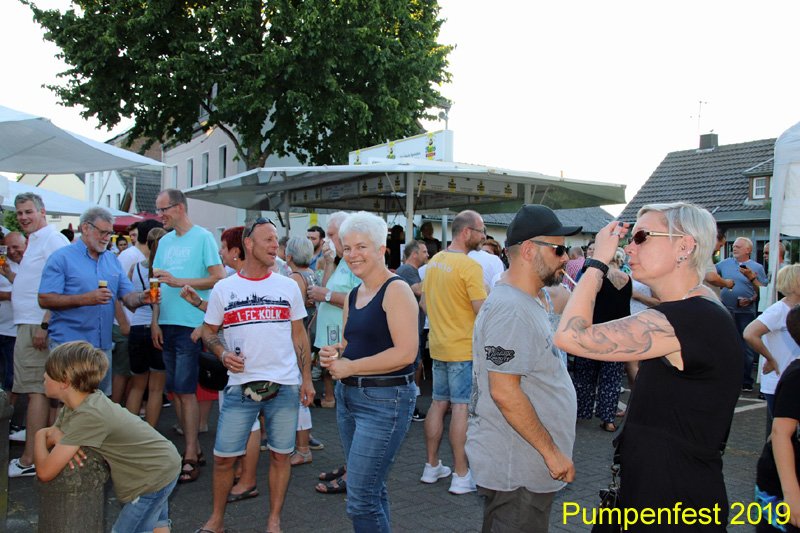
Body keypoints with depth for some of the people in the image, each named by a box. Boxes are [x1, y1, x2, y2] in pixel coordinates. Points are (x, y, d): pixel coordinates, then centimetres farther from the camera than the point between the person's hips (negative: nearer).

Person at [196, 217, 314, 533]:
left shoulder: (288, 287, 7)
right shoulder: (224, 289, 4)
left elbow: (299, 335, 9)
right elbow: (208, 332, 11)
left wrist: (306, 378, 3)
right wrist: (223, 354, -10)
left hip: (284, 386, 1)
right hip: (241, 386, 0)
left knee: (280, 454, 7)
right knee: (223, 456, 4)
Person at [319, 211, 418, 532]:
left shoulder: (396, 290, -12)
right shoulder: (353, 295, 13)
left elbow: (406, 352, -21)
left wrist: (350, 367, -16)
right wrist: (333, 353, 1)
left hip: (385, 400, -8)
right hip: (348, 396, 9)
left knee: (361, 499, -8)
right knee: (372, 491, 17)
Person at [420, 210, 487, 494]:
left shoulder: (434, 261, 7)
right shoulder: (470, 266, -18)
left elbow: (424, 302, 14)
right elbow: (482, 310, -20)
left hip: (438, 345, 8)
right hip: (464, 348, -8)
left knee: (439, 403, 15)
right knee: (461, 407, -1)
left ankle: (432, 466, 24)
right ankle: (461, 475, 6)